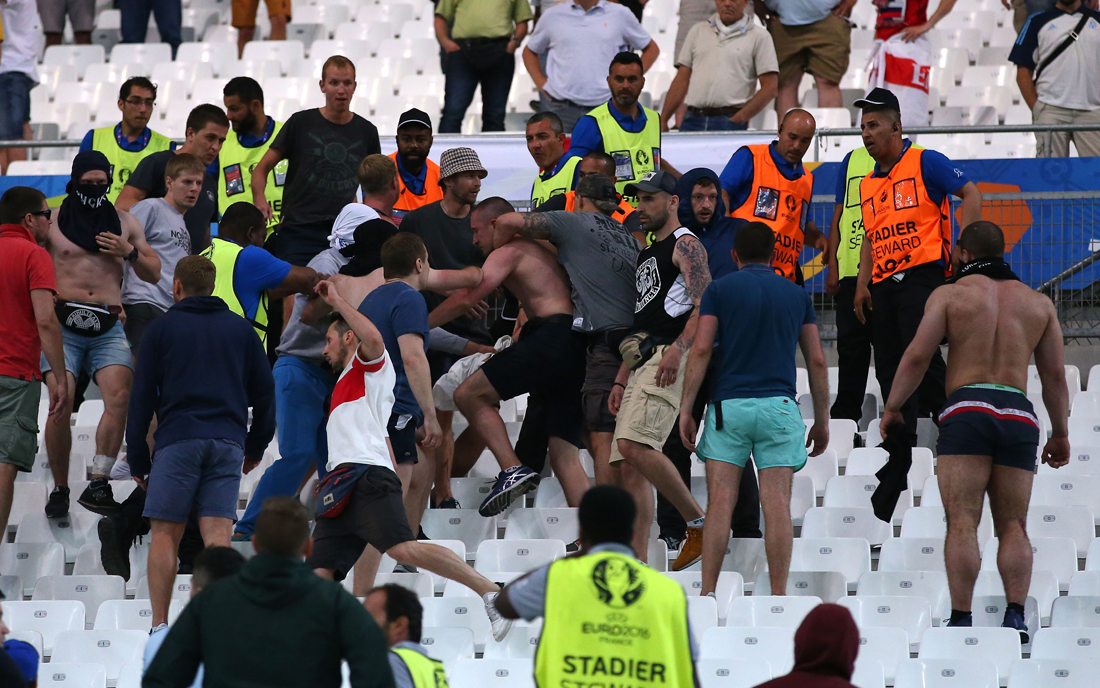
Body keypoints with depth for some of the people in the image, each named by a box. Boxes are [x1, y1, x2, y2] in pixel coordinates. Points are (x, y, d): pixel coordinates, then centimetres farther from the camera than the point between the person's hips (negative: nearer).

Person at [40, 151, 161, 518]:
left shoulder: (125, 222, 16)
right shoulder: (53, 220, 8)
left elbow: (154, 274, 19)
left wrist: (130, 252, 1)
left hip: (109, 327, 2)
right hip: (63, 324, -2)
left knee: (119, 397, -19)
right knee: (61, 404, -14)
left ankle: (98, 484, -15)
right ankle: (59, 489, -1)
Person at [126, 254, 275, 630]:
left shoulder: (162, 328, 8)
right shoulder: (240, 329, 17)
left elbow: (142, 397, 6)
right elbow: (265, 391, 19)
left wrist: (137, 460, 9)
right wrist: (256, 446, 30)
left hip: (177, 440, -2)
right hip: (228, 443, 2)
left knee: (166, 534, 1)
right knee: (218, 535, -4)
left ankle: (159, 625, -6)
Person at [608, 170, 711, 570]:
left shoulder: (685, 245, -1)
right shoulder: (647, 255, 28)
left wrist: (677, 349, -27)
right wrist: (621, 380, 23)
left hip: (670, 358, -10)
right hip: (641, 361, 10)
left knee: (634, 445, -26)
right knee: (630, 467, 0)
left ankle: (698, 522, -15)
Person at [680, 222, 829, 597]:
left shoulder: (720, 289, 6)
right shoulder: (796, 295, 13)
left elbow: (701, 349, -3)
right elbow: (817, 360, 11)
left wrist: (685, 410, -2)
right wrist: (822, 420, 17)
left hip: (728, 404, -1)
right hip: (778, 406, 1)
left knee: (720, 503, -3)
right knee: (777, 505, -3)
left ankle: (707, 593, -9)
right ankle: (778, 597, -6)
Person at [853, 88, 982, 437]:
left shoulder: (925, 162, -1)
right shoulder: (868, 184, 20)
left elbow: (971, 194, -4)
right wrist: (863, 284, 15)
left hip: (921, 273, -7)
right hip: (884, 283, 7)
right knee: (887, 366, 3)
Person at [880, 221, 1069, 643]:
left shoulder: (950, 295, 6)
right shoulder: (1037, 303, 17)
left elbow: (917, 356, -1)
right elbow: (1055, 376, 17)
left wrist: (892, 407, 8)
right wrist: (1060, 433, 24)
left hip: (967, 408, -3)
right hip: (1018, 415, 3)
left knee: (962, 523, -8)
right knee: (1013, 525, 6)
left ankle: (961, 618, -16)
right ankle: (1015, 613, -11)